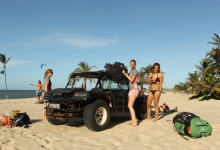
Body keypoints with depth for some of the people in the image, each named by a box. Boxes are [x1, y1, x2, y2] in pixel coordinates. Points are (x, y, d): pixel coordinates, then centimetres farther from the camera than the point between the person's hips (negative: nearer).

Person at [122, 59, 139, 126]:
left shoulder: (135, 71, -10)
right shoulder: (131, 71, 18)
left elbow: (132, 80, -19)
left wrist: (125, 74, -17)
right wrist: (125, 70, 8)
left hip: (134, 90, -10)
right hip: (131, 90, 10)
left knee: (130, 106, -17)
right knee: (129, 105, 10)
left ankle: (135, 122, -19)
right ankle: (132, 120, 16)